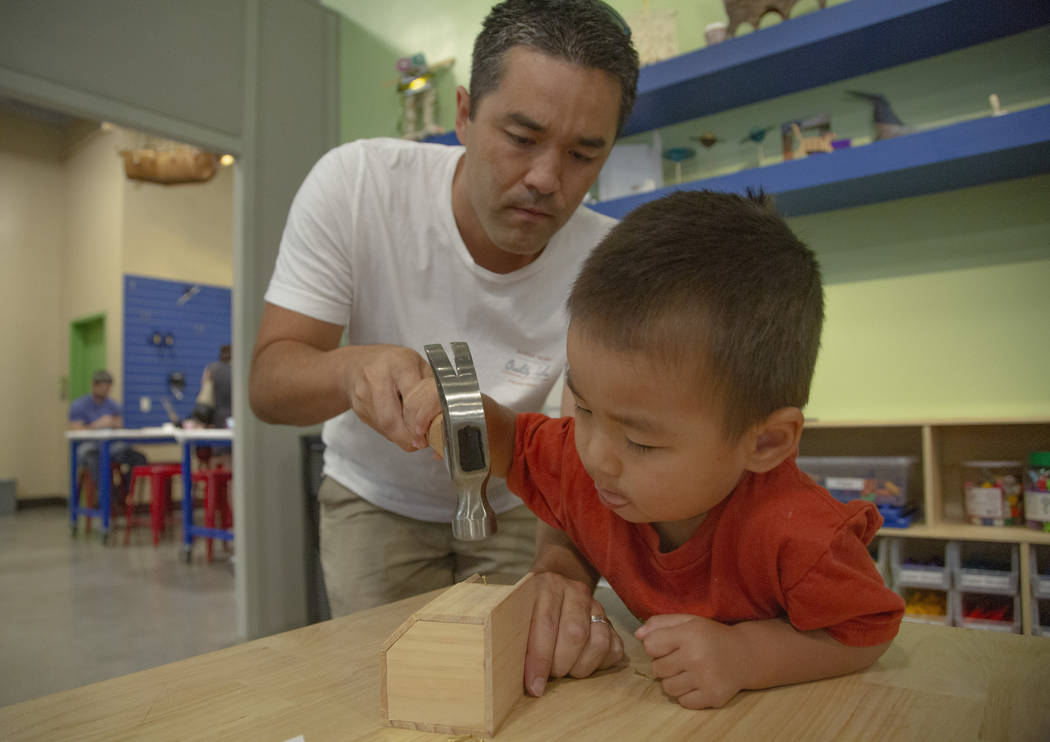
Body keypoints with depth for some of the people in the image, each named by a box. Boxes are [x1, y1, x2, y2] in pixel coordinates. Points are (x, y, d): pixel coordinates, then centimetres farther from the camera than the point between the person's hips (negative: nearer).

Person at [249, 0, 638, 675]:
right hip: (375, 499, 0)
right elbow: (269, 381, -23)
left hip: (513, 507, 1)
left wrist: (562, 563, -47)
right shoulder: (357, 183, -25)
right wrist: (355, 368, -46)